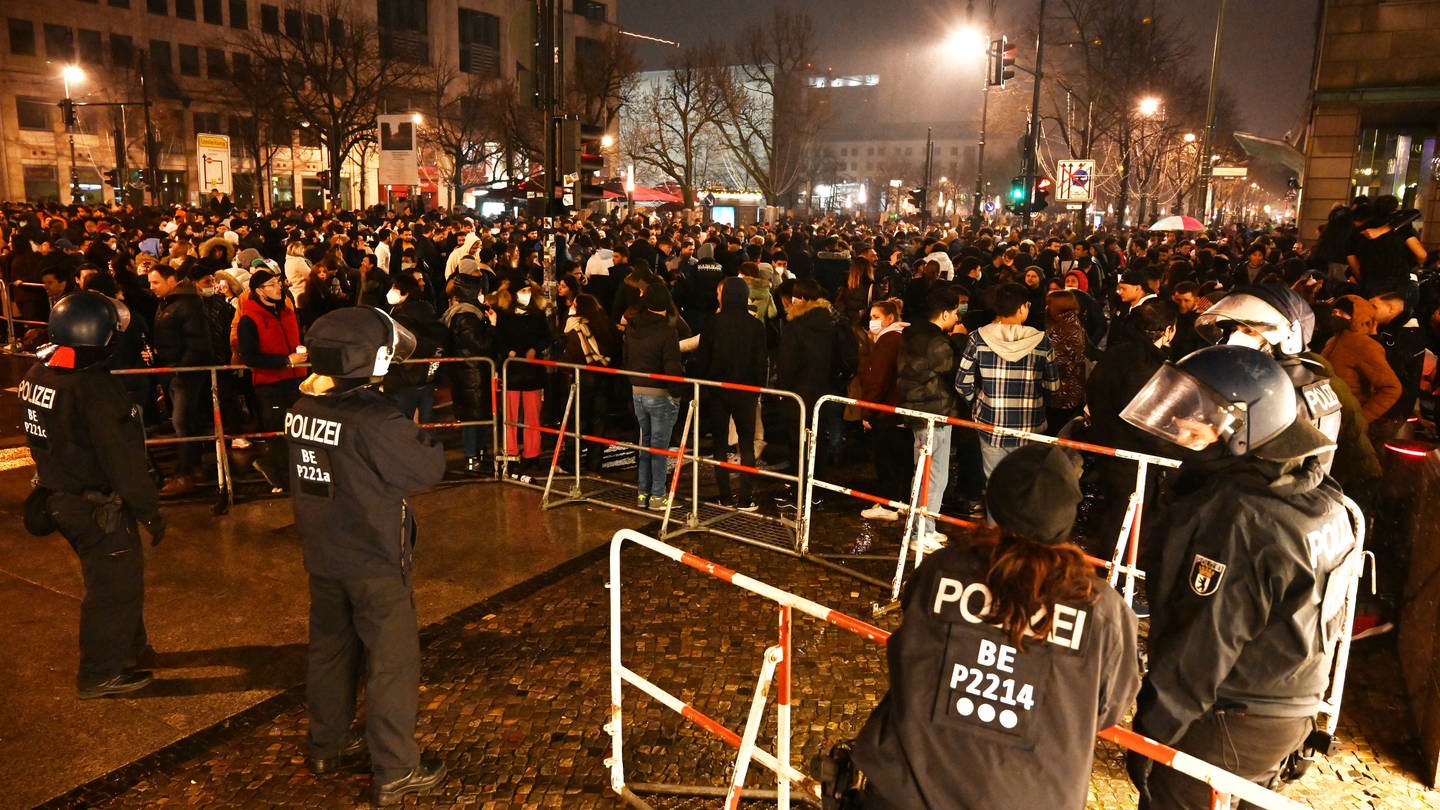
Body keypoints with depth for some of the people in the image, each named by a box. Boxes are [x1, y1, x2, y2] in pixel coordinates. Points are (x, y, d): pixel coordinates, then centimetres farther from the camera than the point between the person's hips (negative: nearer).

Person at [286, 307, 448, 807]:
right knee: (392, 661, 4)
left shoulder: (301, 409, -1)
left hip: (323, 556, 8)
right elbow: (427, 470, -20)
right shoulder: (373, 419, -25)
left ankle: (327, 746, 38)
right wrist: (423, 438, -1)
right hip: (374, 562, -7)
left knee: (330, 648, 21)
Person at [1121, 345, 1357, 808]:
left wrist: (1149, 731, -16)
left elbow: (1204, 644, -25)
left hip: (1228, 722, -9)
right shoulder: (1320, 499, 0)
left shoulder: (1235, 514, -28)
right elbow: (1305, 618, 10)